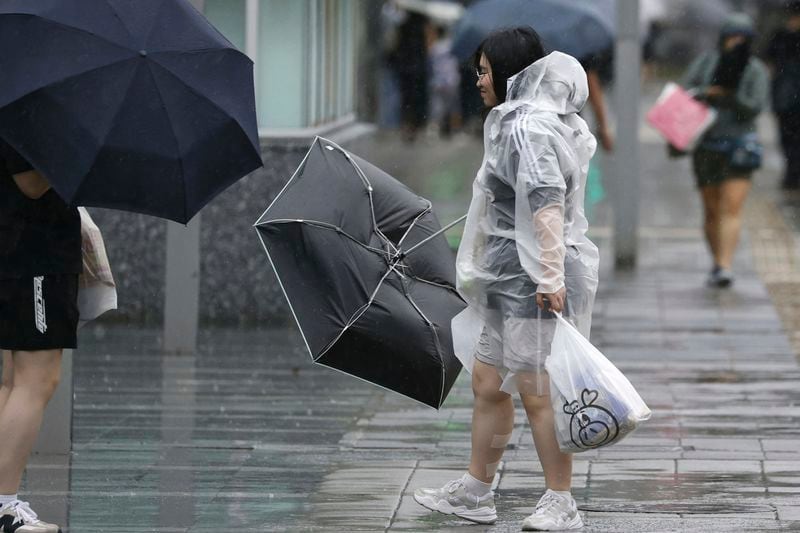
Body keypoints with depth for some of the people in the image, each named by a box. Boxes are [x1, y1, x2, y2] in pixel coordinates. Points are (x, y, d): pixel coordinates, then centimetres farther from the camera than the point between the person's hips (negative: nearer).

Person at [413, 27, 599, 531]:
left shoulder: (530, 128, -15)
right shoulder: (515, 123, 17)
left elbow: (546, 203, -25)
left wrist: (550, 277, -31)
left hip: (533, 280, -10)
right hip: (506, 279, 10)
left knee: (536, 391, -5)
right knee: (487, 383, 14)